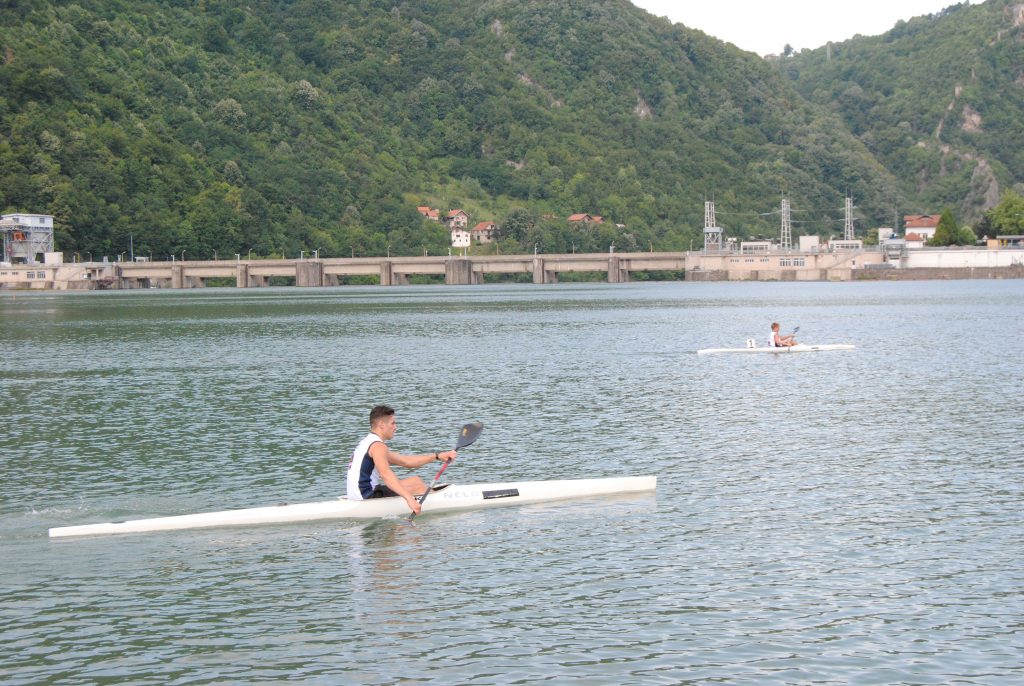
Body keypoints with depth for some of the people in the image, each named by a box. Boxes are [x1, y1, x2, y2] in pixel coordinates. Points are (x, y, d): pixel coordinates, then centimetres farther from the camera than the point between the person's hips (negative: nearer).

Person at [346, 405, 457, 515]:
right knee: (415, 482, -5)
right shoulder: (377, 446, -13)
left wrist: (437, 456, 13)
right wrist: (409, 498, -42)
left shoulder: (368, 443, 20)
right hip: (367, 496, -11)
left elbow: (406, 461, 18)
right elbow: (385, 474, -31)